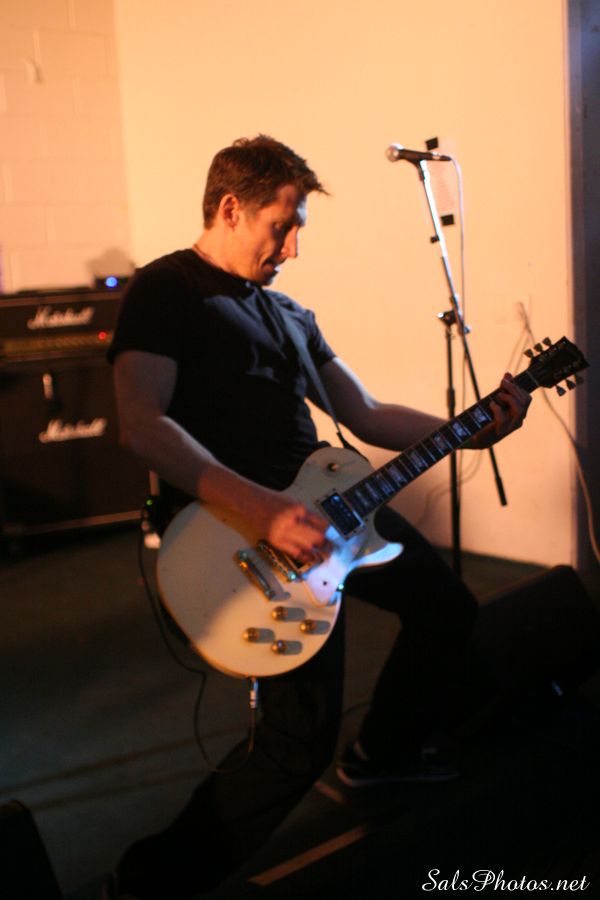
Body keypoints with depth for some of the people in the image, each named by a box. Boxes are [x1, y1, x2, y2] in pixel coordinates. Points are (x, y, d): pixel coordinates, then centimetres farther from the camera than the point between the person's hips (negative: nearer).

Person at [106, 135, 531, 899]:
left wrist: (472, 431, 5)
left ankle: (384, 753, 42)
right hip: (236, 521, -9)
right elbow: (142, 424, -23)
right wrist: (262, 508, -33)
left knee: (448, 608, 20)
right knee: (302, 739, -18)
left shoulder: (288, 315, 18)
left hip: (321, 503, 9)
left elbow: (366, 416, 18)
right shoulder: (166, 290, -8)